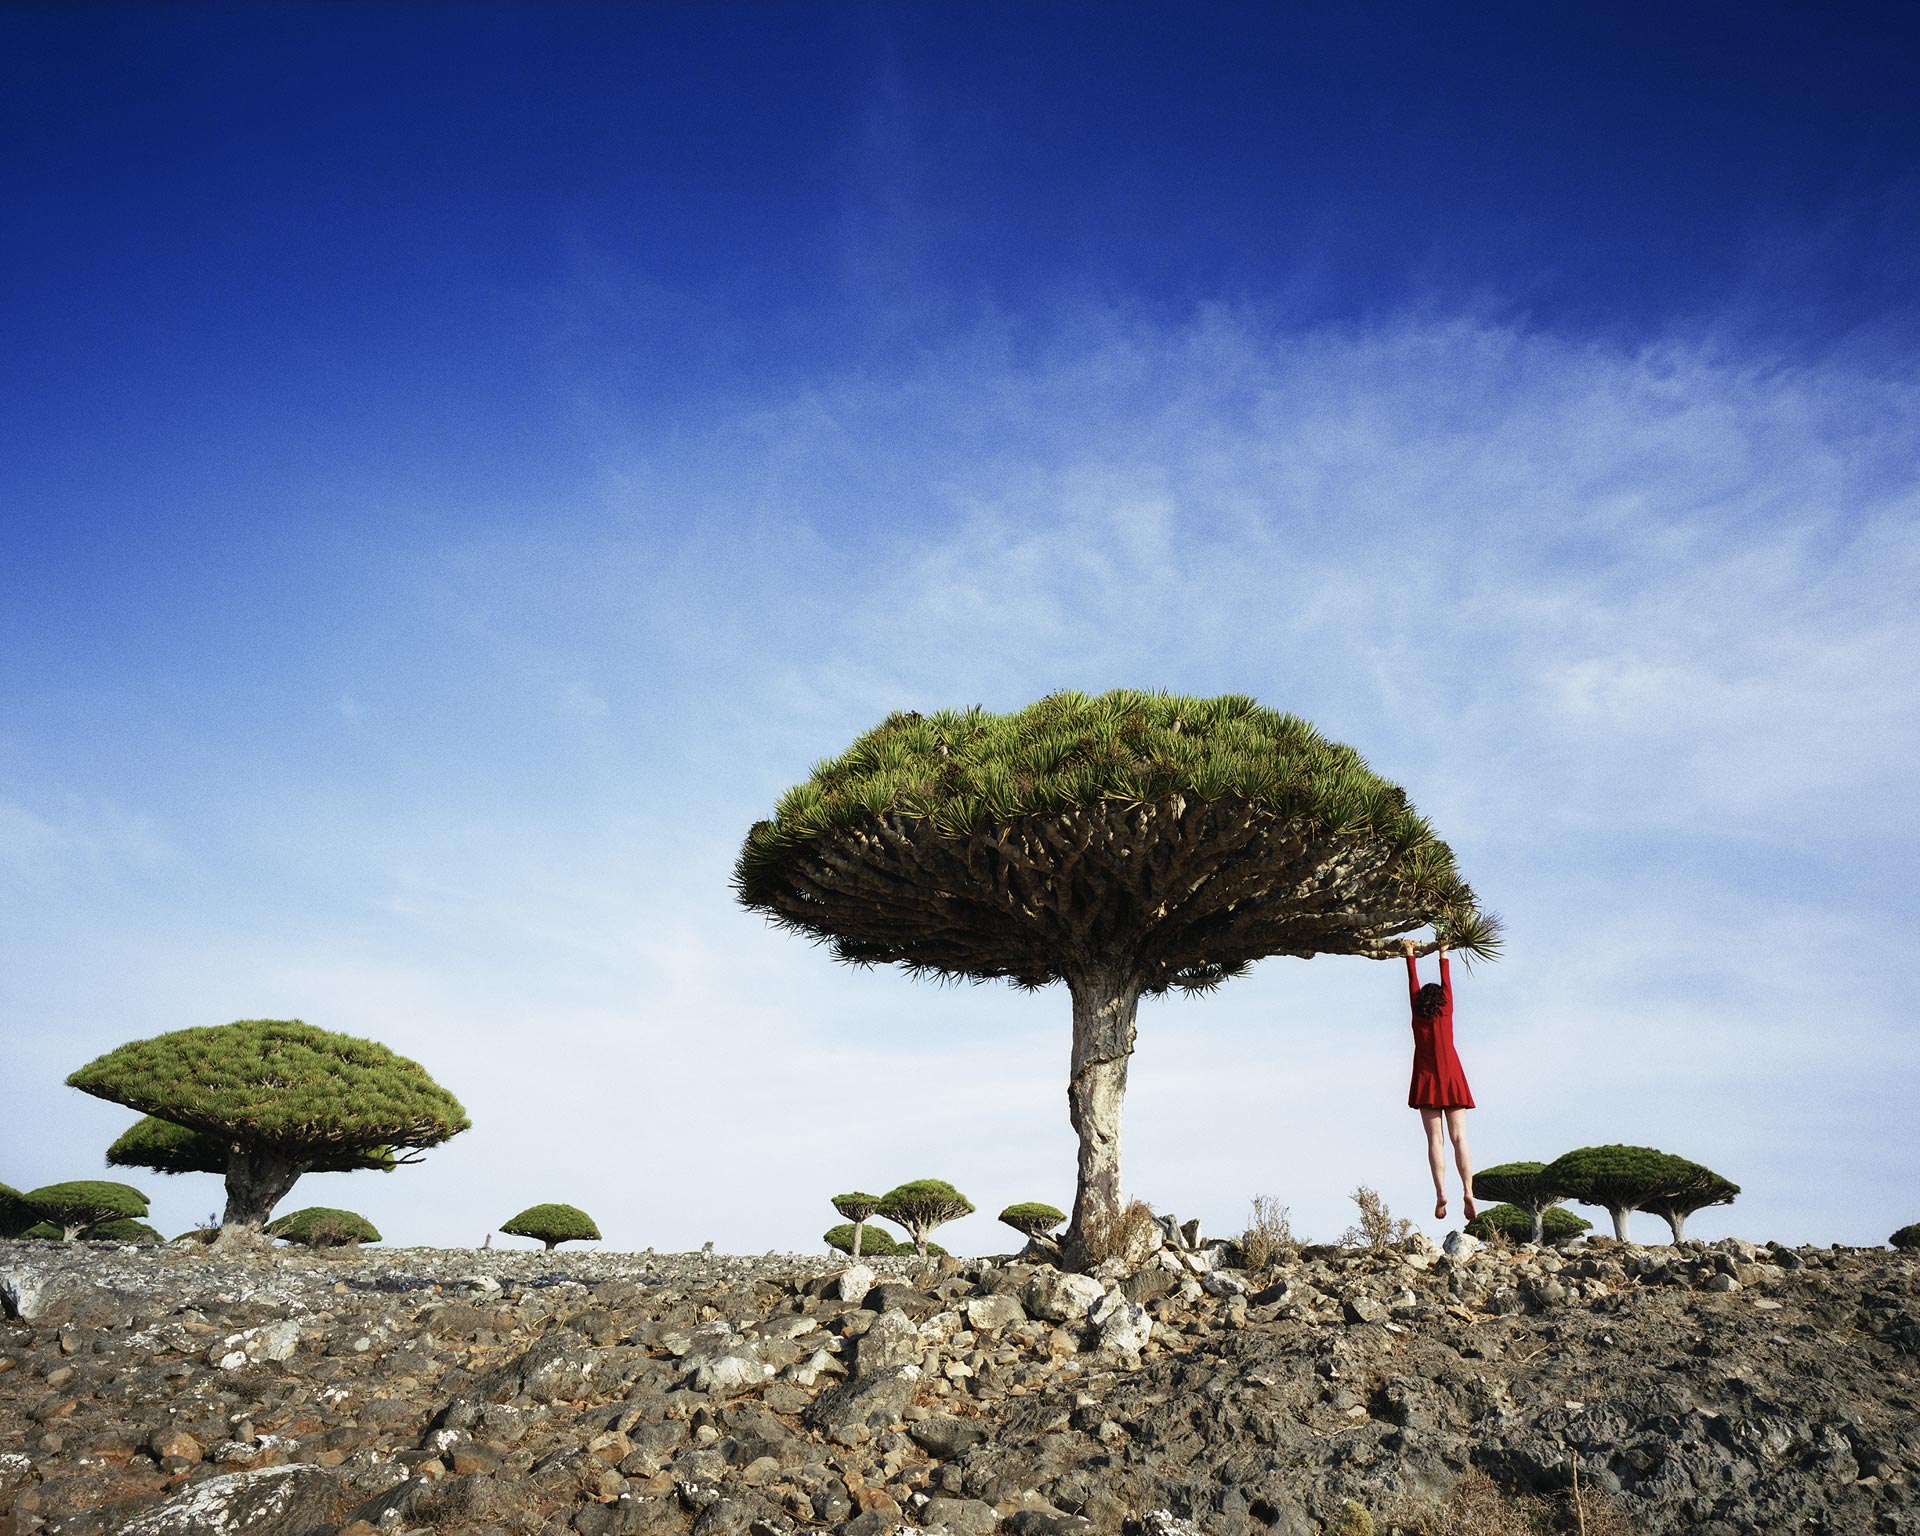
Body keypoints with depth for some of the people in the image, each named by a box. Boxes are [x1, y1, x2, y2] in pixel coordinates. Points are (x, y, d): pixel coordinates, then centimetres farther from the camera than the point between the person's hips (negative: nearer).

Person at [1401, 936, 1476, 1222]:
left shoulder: (1418, 1017, 2)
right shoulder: (1446, 1013, 3)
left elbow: (1413, 985, 12)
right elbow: (1447, 984, 14)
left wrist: (1410, 955, 22)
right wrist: (1443, 955, 24)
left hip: (1427, 1083, -1)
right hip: (1452, 1081, 1)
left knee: (1435, 1139, -5)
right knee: (1459, 1138, -4)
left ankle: (1440, 1193, -18)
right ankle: (1467, 1191, -17)